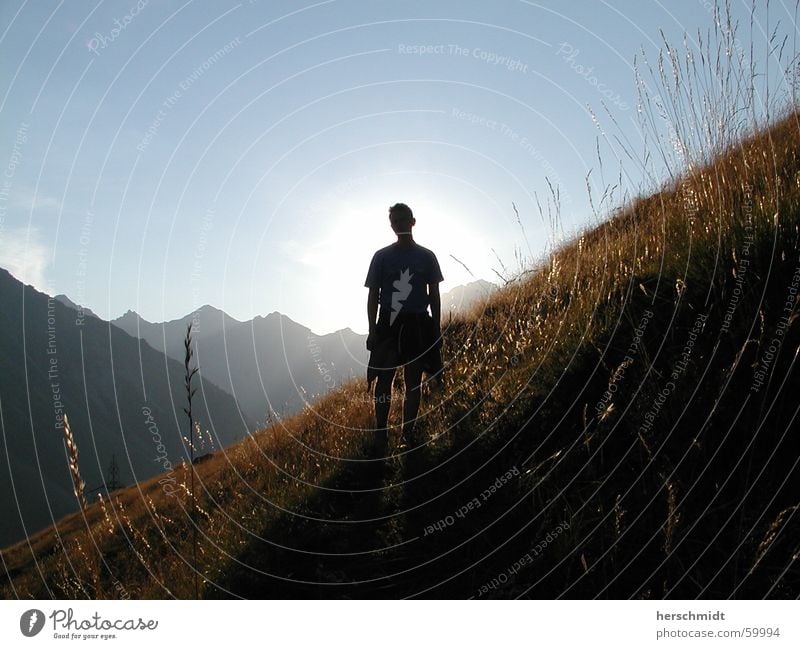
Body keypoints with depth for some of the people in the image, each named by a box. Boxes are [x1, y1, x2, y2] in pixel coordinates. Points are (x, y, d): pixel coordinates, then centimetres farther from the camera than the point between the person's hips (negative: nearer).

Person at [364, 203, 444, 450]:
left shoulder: (426, 256, 6)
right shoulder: (382, 256, 3)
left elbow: (434, 296, 9)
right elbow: (373, 295, 3)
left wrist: (437, 329, 4)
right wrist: (372, 331, -3)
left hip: (418, 326, 2)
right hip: (389, 325, -1)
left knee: (414, 383, 6)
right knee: (384, 380, -5)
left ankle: (408, 436, 15)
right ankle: (380, 437, 1)